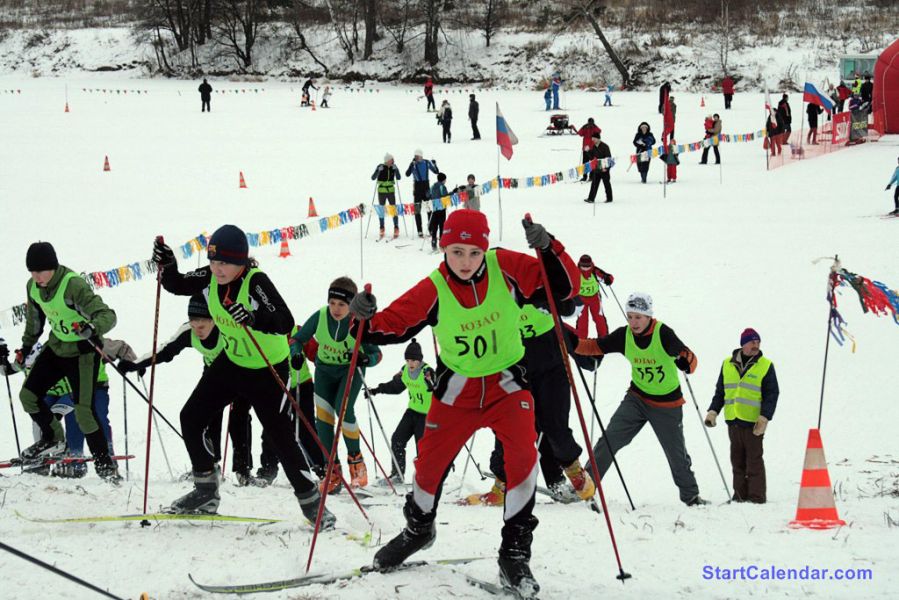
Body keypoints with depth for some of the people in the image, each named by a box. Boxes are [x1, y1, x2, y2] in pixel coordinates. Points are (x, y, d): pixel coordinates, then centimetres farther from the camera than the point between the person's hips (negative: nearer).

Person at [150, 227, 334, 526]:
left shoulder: (256, 282, -30)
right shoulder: (211, 278, -11)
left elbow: (286, 323, -38)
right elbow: (177, 285, 5)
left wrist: (255, 319, -55)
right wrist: (167, 266, -15)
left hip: (267, 370, -7)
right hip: (231, 362, 7)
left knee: (282, 438, -6)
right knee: (191, 419, 6)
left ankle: (311, 502, 9)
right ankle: (206, 492, 21)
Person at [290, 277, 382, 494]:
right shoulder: (320, 317, -19)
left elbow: (376, 353, -16)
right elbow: (298, 338, -6)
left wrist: (364, 359, -39)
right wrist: (295, 354, -27)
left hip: (351, 370, -3)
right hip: (325, 369, 3)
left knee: (343, 409, -23)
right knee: (323, 417, -7)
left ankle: (356, 459, -1)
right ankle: (333, 474, 1)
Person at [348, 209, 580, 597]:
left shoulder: (507, 268, -14)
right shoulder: (433, 291, -13)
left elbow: (565, 286, -15)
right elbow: (392, 325, -9)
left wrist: (547, 249, -32)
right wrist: (367, 319, -30)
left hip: (506, 384, -1)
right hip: (457, 389, 2)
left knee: (522, 456, -22)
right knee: (430, 461, 9)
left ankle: (515, 554, -10)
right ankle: (419, 528, 42)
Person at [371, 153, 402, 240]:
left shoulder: (393, 167, -1)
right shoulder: (380, 167, -8)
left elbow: (398, 178, -7)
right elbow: (373, 178, -12)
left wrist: (396, 169, -20)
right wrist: (378, 171, -27)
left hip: (391, 191, 1)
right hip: (381, 191, -1)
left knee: (394, 209, -3)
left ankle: (396, 229, 4)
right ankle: (382, 230, 14)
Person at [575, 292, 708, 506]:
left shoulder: (663, 334, -21)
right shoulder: (624, 336, -9)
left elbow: (689, 358, -19)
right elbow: (594, 347, -8)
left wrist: (686, 364, -42)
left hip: (667, 404, -3)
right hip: (637, 398, 3)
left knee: (677, 453, 6)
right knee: (609, 439, -9)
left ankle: (690, 495, 25)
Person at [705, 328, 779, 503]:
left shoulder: (766, 366, 1)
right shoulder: (728, 364, 11)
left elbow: (772, 394, -1)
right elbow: (720, 391, 19)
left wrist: (764, 417, -11)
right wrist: (713, 411, 8)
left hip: (753, 422, -4)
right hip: (733, 421, 4)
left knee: (754, 460, -3)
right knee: (737, 460, 7)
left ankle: (756, 496, 0)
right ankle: (740, 494, 12)